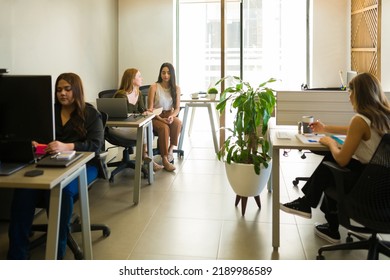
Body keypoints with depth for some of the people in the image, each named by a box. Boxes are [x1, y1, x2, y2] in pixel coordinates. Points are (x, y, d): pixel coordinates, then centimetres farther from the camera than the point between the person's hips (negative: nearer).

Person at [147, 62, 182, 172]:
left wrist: (172, 116, -21)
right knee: (164, 127, -34)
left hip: (169, 115, 3)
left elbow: (177, 108, 2)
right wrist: (161, 119, -21)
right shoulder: (154, 87, -5)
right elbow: (150, 108, -7)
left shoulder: (176, 88, 5)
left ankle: (171, 148, -18)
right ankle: (164, 160, -30)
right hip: (156, 117, -3)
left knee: (177, 122, -32)